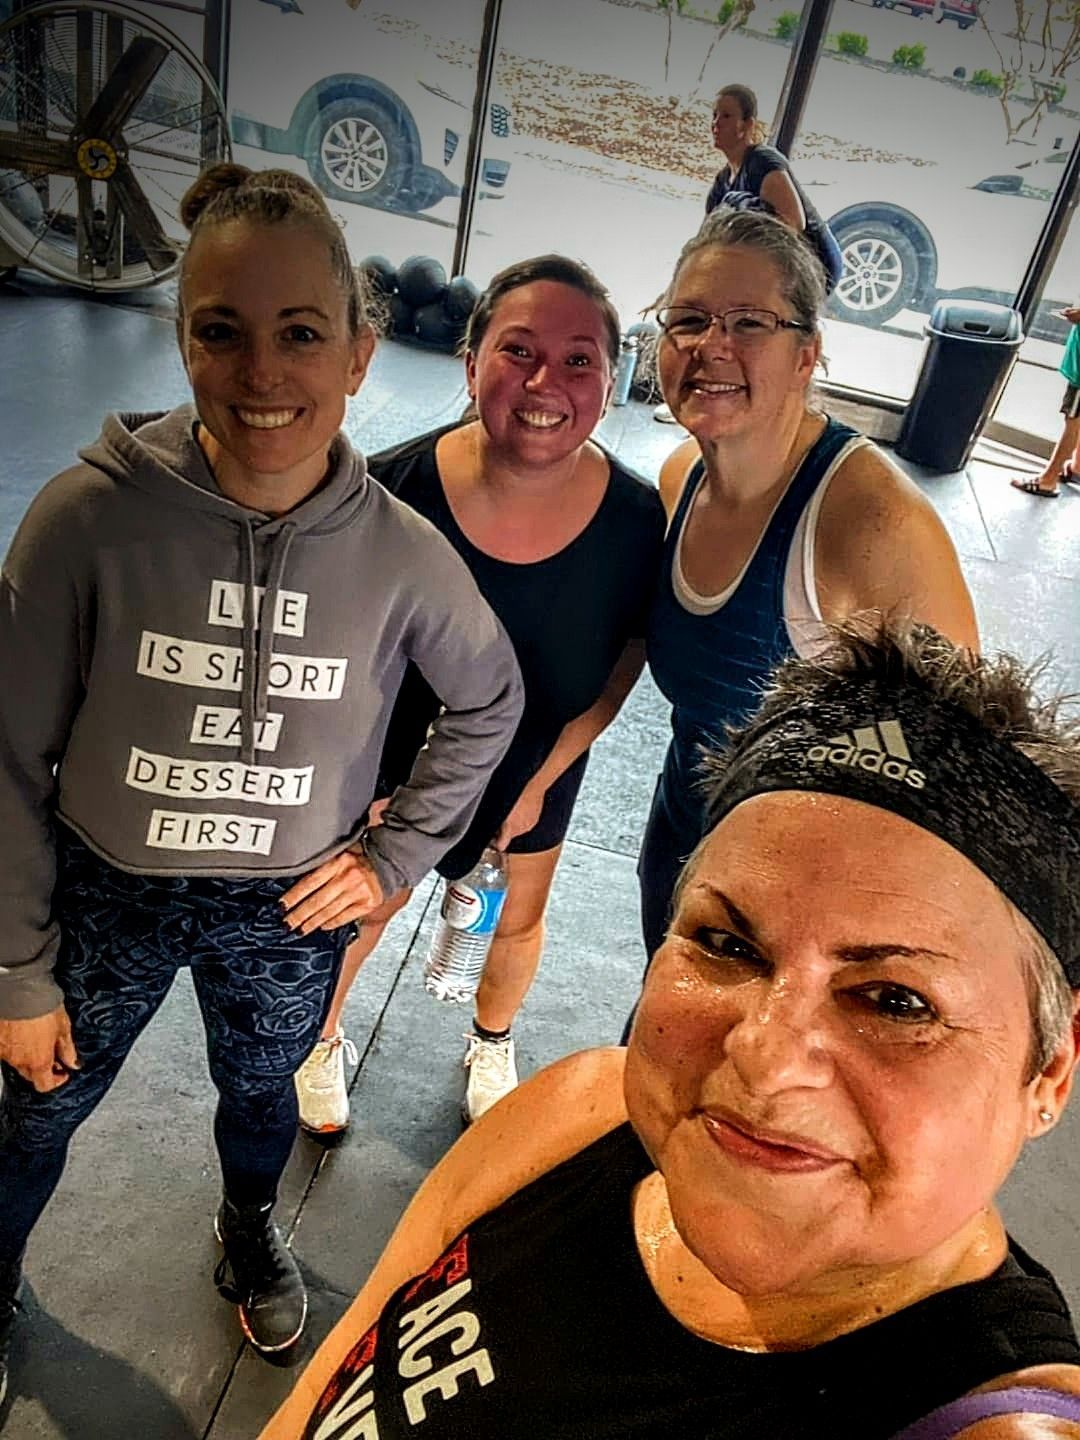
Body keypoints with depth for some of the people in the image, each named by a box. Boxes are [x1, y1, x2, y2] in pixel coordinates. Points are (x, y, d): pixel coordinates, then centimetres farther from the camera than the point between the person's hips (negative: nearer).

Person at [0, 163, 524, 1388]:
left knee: (261, 1094, 27)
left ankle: (248, 1231, 63)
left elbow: (488, 703, 1)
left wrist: (398, 852, -3)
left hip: (288, 911, 1)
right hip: (105, 892, -1)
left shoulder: (402, 552, -17)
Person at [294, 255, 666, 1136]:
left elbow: (623, 664, -9)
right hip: (399, 756, -1)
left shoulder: (635, 519, -25)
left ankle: (492, 1044, 60)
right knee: (364, 906, 20)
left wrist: (538, 783, -8)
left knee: (520, 918, 25)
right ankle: (321, 1038, 55)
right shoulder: (395, 489, -28)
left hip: (540, 762, 2)